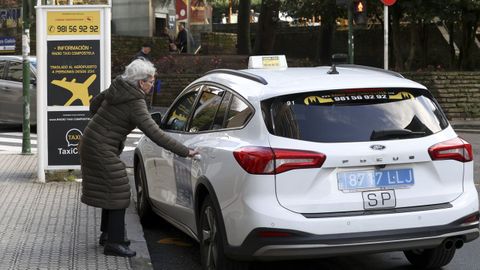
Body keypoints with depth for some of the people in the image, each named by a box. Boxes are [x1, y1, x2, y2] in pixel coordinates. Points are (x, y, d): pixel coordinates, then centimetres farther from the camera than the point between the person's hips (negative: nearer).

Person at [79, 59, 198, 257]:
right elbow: (156, 135, -25)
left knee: (112, 190, 18)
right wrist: (186, 152, -24)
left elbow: (94, 104, 16)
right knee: (118, 192, -5)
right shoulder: (135, 104, -22)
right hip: (102, 149, -9)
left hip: (91, 142, 9)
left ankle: (107, 234, 29)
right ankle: (113, 243, -2)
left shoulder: (116, 88, 2)